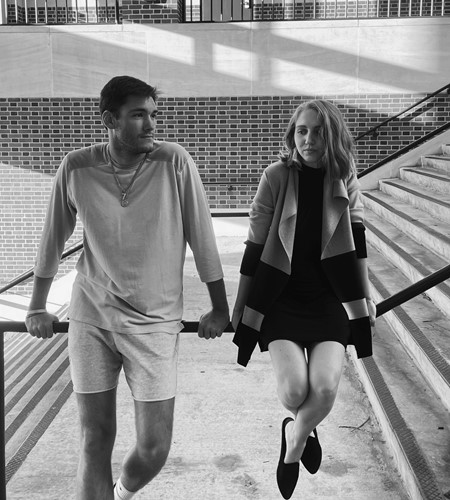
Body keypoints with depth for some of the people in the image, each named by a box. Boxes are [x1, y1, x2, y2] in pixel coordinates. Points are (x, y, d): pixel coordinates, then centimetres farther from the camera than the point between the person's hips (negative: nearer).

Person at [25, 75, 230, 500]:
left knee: (153, 450, 4)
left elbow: (201, 237, -4)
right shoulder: (76, 169, -6)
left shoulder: (174, 162, -11)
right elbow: (53, 239, 7)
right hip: (90, 317, 1)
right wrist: (37, 309, 15)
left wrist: (219, 309, 2)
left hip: (155, 321, -1)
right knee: (95, 441, 6)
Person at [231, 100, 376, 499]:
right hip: (280, 298, -2)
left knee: (325, 388, -14)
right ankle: (304, 430, 25)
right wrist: (240, 306, -1)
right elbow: (256, 246, -5)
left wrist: (365, 294, 8)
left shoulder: (345, 181, 0)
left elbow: (356, 239, 7)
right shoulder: (276, 177, -9)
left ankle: (292, 445, 19)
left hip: (329, 300, 2)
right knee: (294, 389, -15)